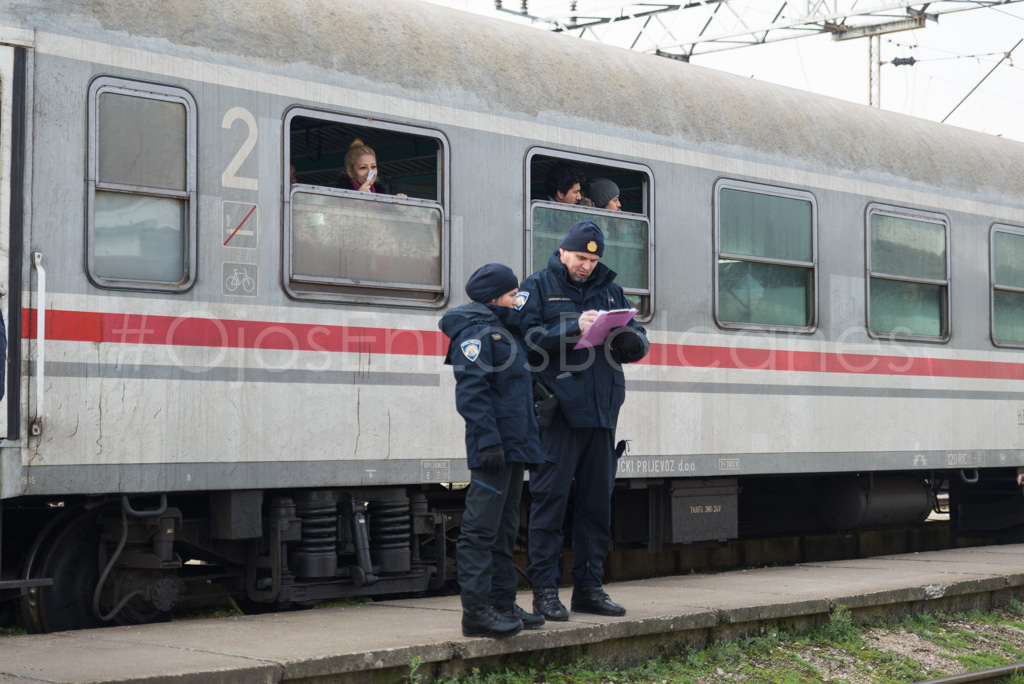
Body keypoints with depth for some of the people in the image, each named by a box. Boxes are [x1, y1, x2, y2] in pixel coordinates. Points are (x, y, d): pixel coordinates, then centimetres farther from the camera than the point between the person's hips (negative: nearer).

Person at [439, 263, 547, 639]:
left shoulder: (504, 329, 21)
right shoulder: (476, 330, -9)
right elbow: (471, 390, -18)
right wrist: (488, 440, -24)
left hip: (514, 444, 10)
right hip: (494, 444, -10)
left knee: (504, 527, 14)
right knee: (482, 526, -9)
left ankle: (502, 604, 20)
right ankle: (476, 610, -10)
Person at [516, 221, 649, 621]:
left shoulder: (610, 290, 18)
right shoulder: (539, 287, 4)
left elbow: (639, 344, 13)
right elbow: (528, 336, -11)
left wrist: (627, 337, -10)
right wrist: (573, 328, -21)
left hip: (601, 411, 5)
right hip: (558, 409, -5)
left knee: (597, 498, 8)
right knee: (550, 497, -6)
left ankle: (589, 586, 16)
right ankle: (544, 589, -1)